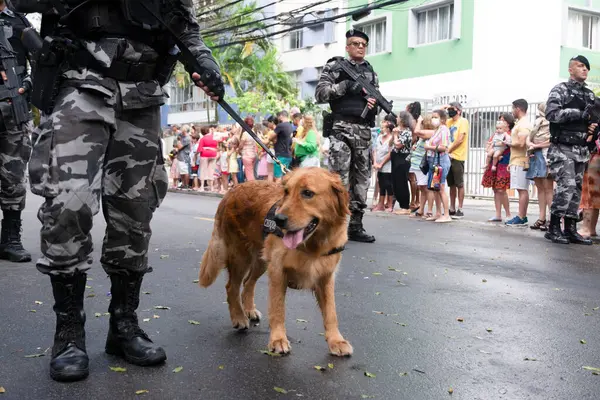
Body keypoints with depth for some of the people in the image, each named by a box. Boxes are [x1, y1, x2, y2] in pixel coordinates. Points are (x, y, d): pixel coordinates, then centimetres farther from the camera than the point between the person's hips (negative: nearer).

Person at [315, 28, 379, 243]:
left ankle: (355, 226, 12)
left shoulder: (371, 72, 20)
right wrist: (345, 86, -13)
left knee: (361, 179, 5)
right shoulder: (334, 66, 6)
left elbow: (378, 99, 22)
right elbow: (320, 93, -4)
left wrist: (375, 102, -2)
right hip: (341, 128, -5)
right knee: (340, 178, -11)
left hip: (364, 131, 5)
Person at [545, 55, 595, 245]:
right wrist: (580, 114, -19)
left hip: (581, 150, 7)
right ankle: (553, 228, -6)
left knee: (576, 189, 7)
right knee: (566, 186, -16)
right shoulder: (560, 90, -3)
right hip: (562, 149, -7)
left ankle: (570, 229, 13)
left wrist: (593, 127, -1)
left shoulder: (590, 95, 16)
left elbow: (594, 118, 23)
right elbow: (552, 114, -17)